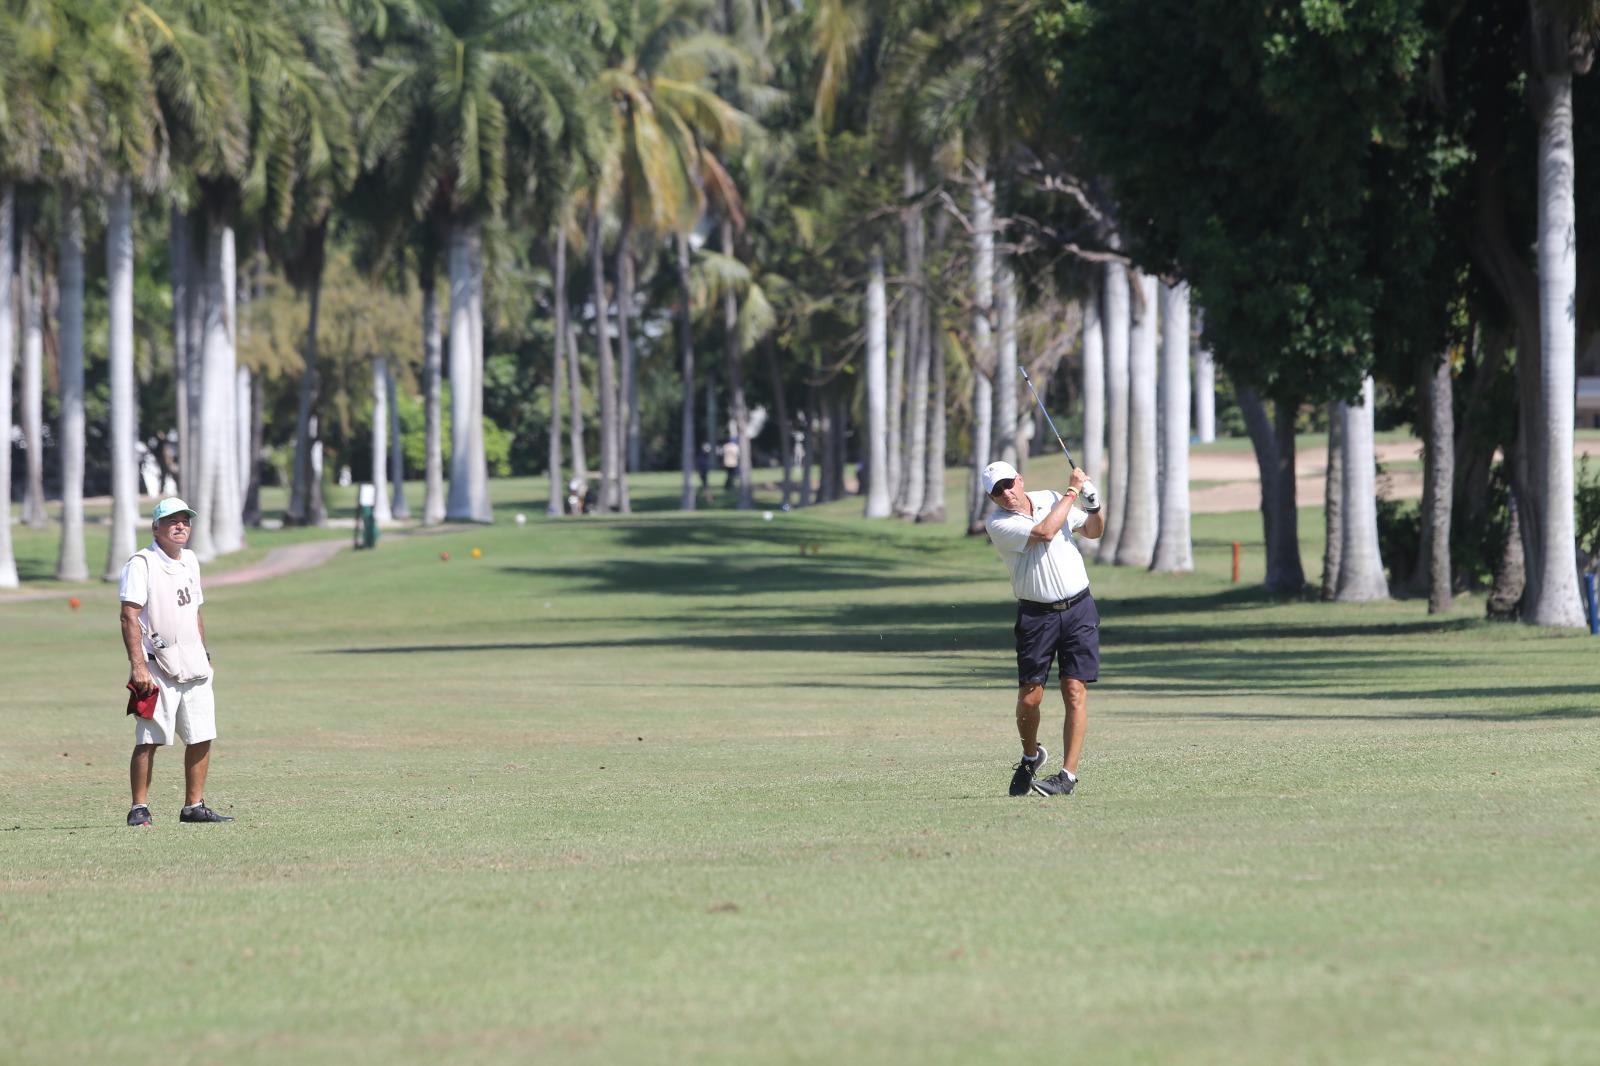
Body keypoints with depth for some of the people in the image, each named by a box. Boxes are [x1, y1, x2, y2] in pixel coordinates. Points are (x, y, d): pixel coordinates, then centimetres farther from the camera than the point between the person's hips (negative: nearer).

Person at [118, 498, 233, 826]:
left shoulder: (190, 561, 15)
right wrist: (138, 666, -23)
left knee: (201, 737, 6)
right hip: (157, 667, -7)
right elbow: (129, 617, -15)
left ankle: (194, 806, 14)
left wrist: (204, 655, 21)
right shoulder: (141, 564, -9)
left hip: (193, 666, 7)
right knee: (149, 740, -9)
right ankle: (139, 808, -4)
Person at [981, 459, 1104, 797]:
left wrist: (1093, 506, -2)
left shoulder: (1050, 499, 6)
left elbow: (1093, 531, 19)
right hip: (1036, 615, -2)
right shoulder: (997, 524, -9)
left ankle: (1069, 774, -5)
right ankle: (1031, 756, 24)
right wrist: (1072, 491, -12)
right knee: (1029, 697, -4)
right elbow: (1045, 532, -22)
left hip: (1079, 608, 2)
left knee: (1075, 691, -7)